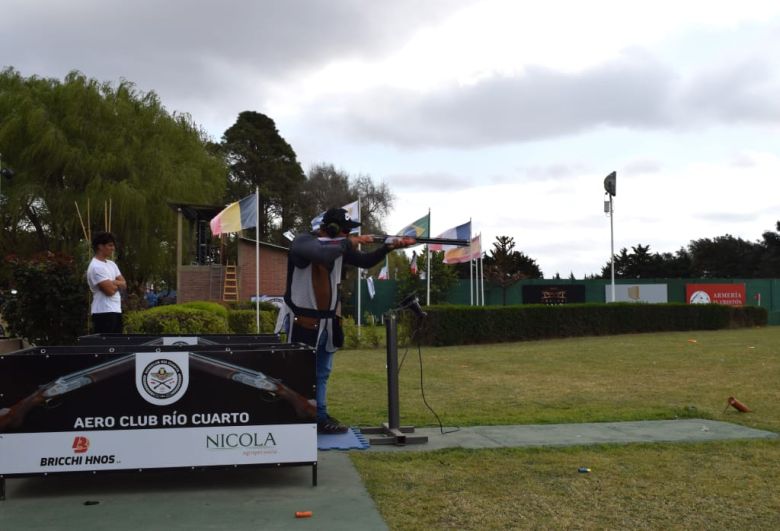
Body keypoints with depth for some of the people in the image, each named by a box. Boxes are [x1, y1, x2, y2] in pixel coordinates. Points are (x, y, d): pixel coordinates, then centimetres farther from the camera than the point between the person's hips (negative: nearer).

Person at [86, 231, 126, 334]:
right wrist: (117, 284, 2)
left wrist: (113, 283, -8)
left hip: (116, 310, 9)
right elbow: (110, 290, -19)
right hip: (103, 312, -9)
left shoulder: (111, 264, 16)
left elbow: (124, 284, 11)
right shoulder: (96, 267, -14)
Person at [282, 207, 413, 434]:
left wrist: (389, 247, 1)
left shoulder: (339, 246, 7)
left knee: (322, 373, 14)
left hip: (328, 320, 8)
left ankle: (320, 418, 24)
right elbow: (323, 254, -37)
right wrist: (349, 242, -22)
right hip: (304, 320, -8)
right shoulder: (302, 241, -16)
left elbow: (365, 262, 15)